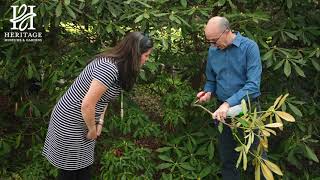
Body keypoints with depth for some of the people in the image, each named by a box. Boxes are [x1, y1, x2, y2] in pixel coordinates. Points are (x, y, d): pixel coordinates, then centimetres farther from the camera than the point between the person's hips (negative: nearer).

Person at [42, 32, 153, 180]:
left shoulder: (114, 64, 3)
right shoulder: (109, 68, -29)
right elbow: (87, 105, -30)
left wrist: (99, 122, 5)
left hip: (83, 122, 9)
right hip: (70, 123, -9)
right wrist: (92, 129, -14)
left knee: (84, 166, 18)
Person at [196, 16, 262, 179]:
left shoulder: (249, 47, -14)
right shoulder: (212, 51, 2)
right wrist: (208, 92, -6)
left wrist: (229, 103, -29)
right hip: (223, 110, 5)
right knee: (227, 157, 16)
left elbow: (253, 85, -22)